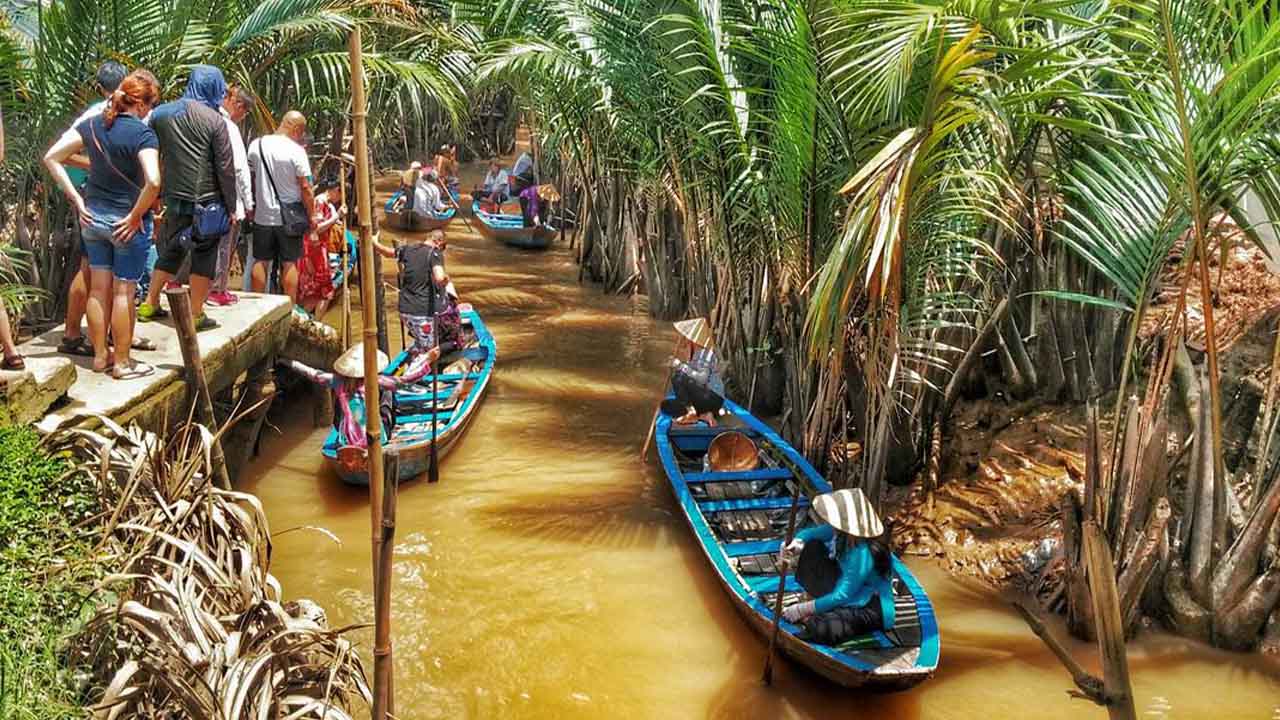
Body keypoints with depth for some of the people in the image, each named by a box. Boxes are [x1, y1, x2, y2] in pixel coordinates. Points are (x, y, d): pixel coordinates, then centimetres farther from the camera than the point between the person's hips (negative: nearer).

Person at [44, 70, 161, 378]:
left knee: (99, 288, 14)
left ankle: (99, 355, 25)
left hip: (93, 217, 6)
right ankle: (121, 362, 13)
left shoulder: (93, 125, 2)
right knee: (123, 291, 4)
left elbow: (51, 157, 4)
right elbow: (153, 182, -31)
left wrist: (77, 200, 4)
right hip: (126, 222, -6)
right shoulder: (143, 134, -17)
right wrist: (136, 216, -17)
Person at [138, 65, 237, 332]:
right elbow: (225, 168, -8)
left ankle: (149, 304, 25)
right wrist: (231, 207, -1)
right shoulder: (214, 120, -8)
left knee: (171, 250, 20)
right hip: (207, 199, -5)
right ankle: (196, 315, 6)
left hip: (174, 198, 5)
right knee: (204, 255, 4)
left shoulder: (160, 114, 7)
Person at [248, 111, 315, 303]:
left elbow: (249, 177, 9)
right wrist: (312, 215, -2)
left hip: (262, 215, 4)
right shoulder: (296, 151, -12)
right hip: (289, 217, -4)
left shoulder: (256, 145, 2)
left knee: (260, 261, 12)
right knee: (289, 263, 4)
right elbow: (305, 187, -12)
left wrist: (251, 207, 19)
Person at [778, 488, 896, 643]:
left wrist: (803, 609, -24)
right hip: (849, 591, 9)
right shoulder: (843, 533, -10)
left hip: (871, 608, -9)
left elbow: (843, 596, -28)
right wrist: (798, 542, -22)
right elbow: (810, 532, 2)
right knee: (812, 547, 0)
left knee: (820, 629, -33)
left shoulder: (862, 554, -32)